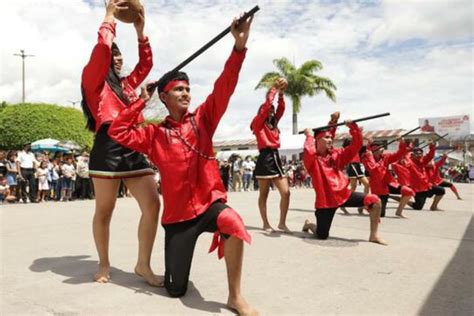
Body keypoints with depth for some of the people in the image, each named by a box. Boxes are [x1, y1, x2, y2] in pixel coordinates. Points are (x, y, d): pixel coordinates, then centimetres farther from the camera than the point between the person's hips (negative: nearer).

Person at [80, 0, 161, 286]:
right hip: (108, 146, -6)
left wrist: (141, 31, 23)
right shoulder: (93, 80, 8)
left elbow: (146, 64, 28)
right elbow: (101, 49, -6)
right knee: (104, 210, 2)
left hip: (135, 148, 6)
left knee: (153, 204, -4)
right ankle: (104, 264, 19)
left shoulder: (127, 84, 26)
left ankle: (143, 264, 5)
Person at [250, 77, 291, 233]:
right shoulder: (258, 123, 2)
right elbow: (266, 105, -7)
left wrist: (281, 93, 2)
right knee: (264, 194, 2)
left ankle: (282, 223, 9)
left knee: (286, 192, -1)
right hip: (265, 158, -7)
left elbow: (281, 109, 13)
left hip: (276, 158, 7)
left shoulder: (273, 123, 20)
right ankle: (266, 224, 10)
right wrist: (274, 89, -2)